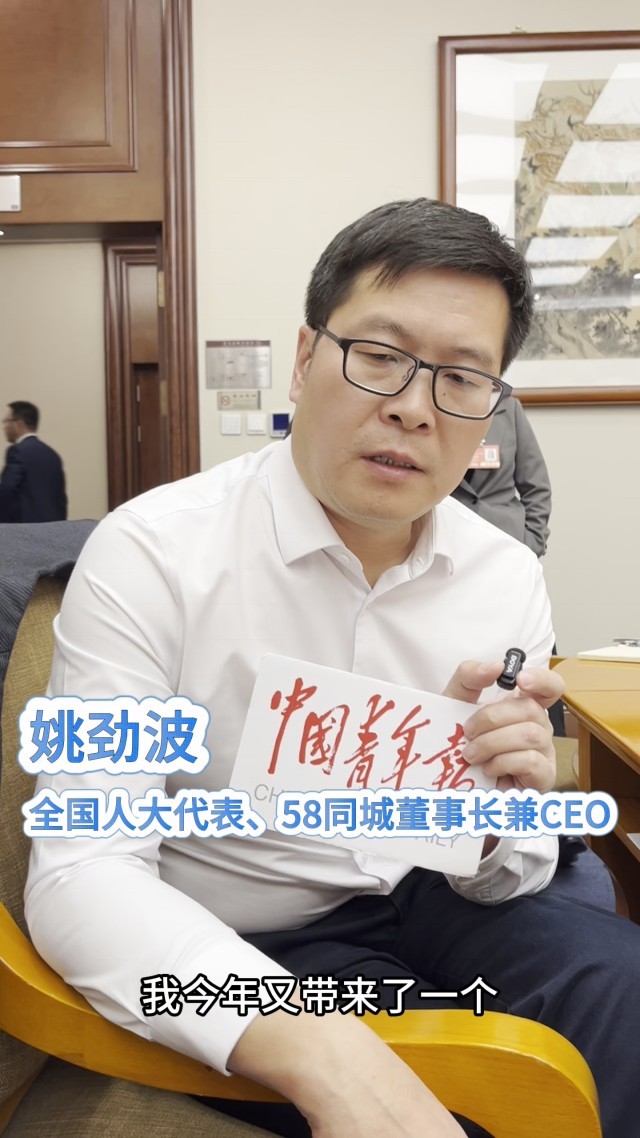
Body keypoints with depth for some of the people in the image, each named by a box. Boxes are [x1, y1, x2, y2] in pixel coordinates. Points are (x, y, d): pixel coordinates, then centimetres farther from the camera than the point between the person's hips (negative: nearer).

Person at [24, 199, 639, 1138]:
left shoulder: (510, 579, -4)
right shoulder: (150, 555, -18)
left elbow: (500, 878, 2)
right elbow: (82, 875, -24)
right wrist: (323, 1050, -38)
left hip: (427, 903, 5)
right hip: (239, 954, -4)